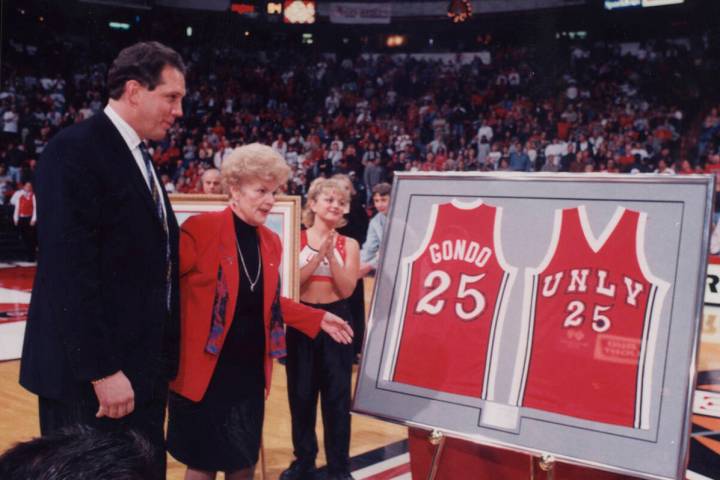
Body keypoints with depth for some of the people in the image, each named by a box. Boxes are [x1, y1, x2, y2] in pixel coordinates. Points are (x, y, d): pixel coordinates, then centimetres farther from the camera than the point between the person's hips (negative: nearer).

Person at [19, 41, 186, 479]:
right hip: (91, 374, -8)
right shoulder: (75, 149, -14)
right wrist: (102, 370, -21)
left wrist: (162, 358, 13)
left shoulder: (141, 157, 14)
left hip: (142, 365, 9)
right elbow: (69, 271, -21)